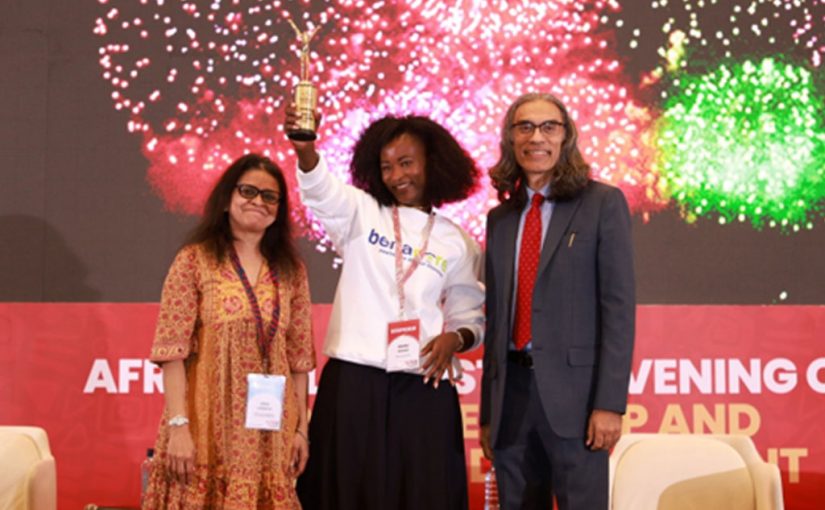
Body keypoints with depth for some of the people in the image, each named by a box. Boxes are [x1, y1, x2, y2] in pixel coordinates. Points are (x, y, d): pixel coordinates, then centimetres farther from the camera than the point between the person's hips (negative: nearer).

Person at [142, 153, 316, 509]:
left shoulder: (291, 271, 10)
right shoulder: (194, 261, -2)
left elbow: (299, 357, 11)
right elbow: (172, 350, -7)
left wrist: (301, 428, 8)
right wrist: (178, 426, -14)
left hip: (271, 430, 3)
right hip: (209, 425, -3)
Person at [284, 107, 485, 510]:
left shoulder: (457, 243, 9)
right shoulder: (360, 213, 5)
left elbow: (470, 316, 14)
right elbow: (321, 189, -16)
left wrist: (455, 338, -9)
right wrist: (305, 148, -37)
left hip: (423, 389, 1)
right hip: (353, 380, -1)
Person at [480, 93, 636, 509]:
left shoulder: (602, 204, 0)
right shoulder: (500, 218, 14)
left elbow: (619, 305, -6)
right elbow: (495, 315, 15)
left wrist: (610, 402, -14)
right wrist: (487, 412, 13)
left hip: (573, 391, -4)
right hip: (511, 391, 5)